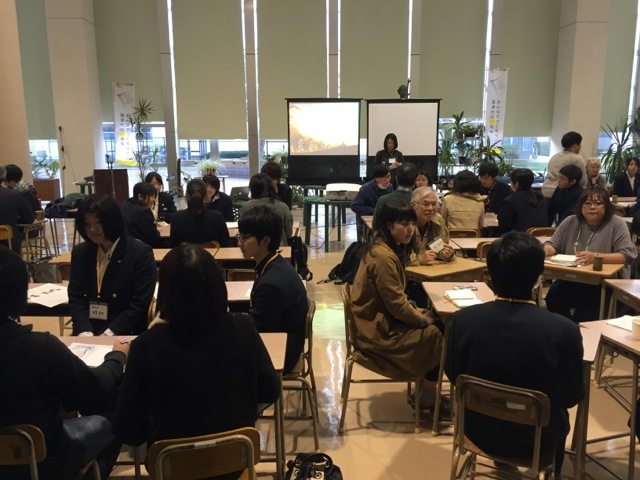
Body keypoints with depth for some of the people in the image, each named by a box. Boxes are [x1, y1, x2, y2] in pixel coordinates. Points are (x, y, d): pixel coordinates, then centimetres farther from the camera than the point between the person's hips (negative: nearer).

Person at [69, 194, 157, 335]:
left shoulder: (140, 253, -7)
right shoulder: (80, 252, 9)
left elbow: (139, 305, -11)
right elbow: (76, 298, 4)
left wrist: (109, 334, -18)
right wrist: (84, 332, -12)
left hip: (125, 334, -3)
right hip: (87, 331, 4)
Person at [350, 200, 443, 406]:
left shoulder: (384, 247, 6)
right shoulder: (383, 256, -25)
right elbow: (397, 304, -22)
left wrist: (414, 311, 4)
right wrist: (422, 319, -8)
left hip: (380, 317, 10)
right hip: (377, 330, -9)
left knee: (437, 324, 6)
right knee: (438, 336, -4)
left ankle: (425, 389, 17)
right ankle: (426, 396, 16)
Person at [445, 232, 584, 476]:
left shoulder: (463, 320, -22)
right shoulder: (564, 330, -27)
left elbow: (454, 376, -5)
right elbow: (572, 396, -11)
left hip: (478, 430, 1)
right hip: (536, 438, -1)